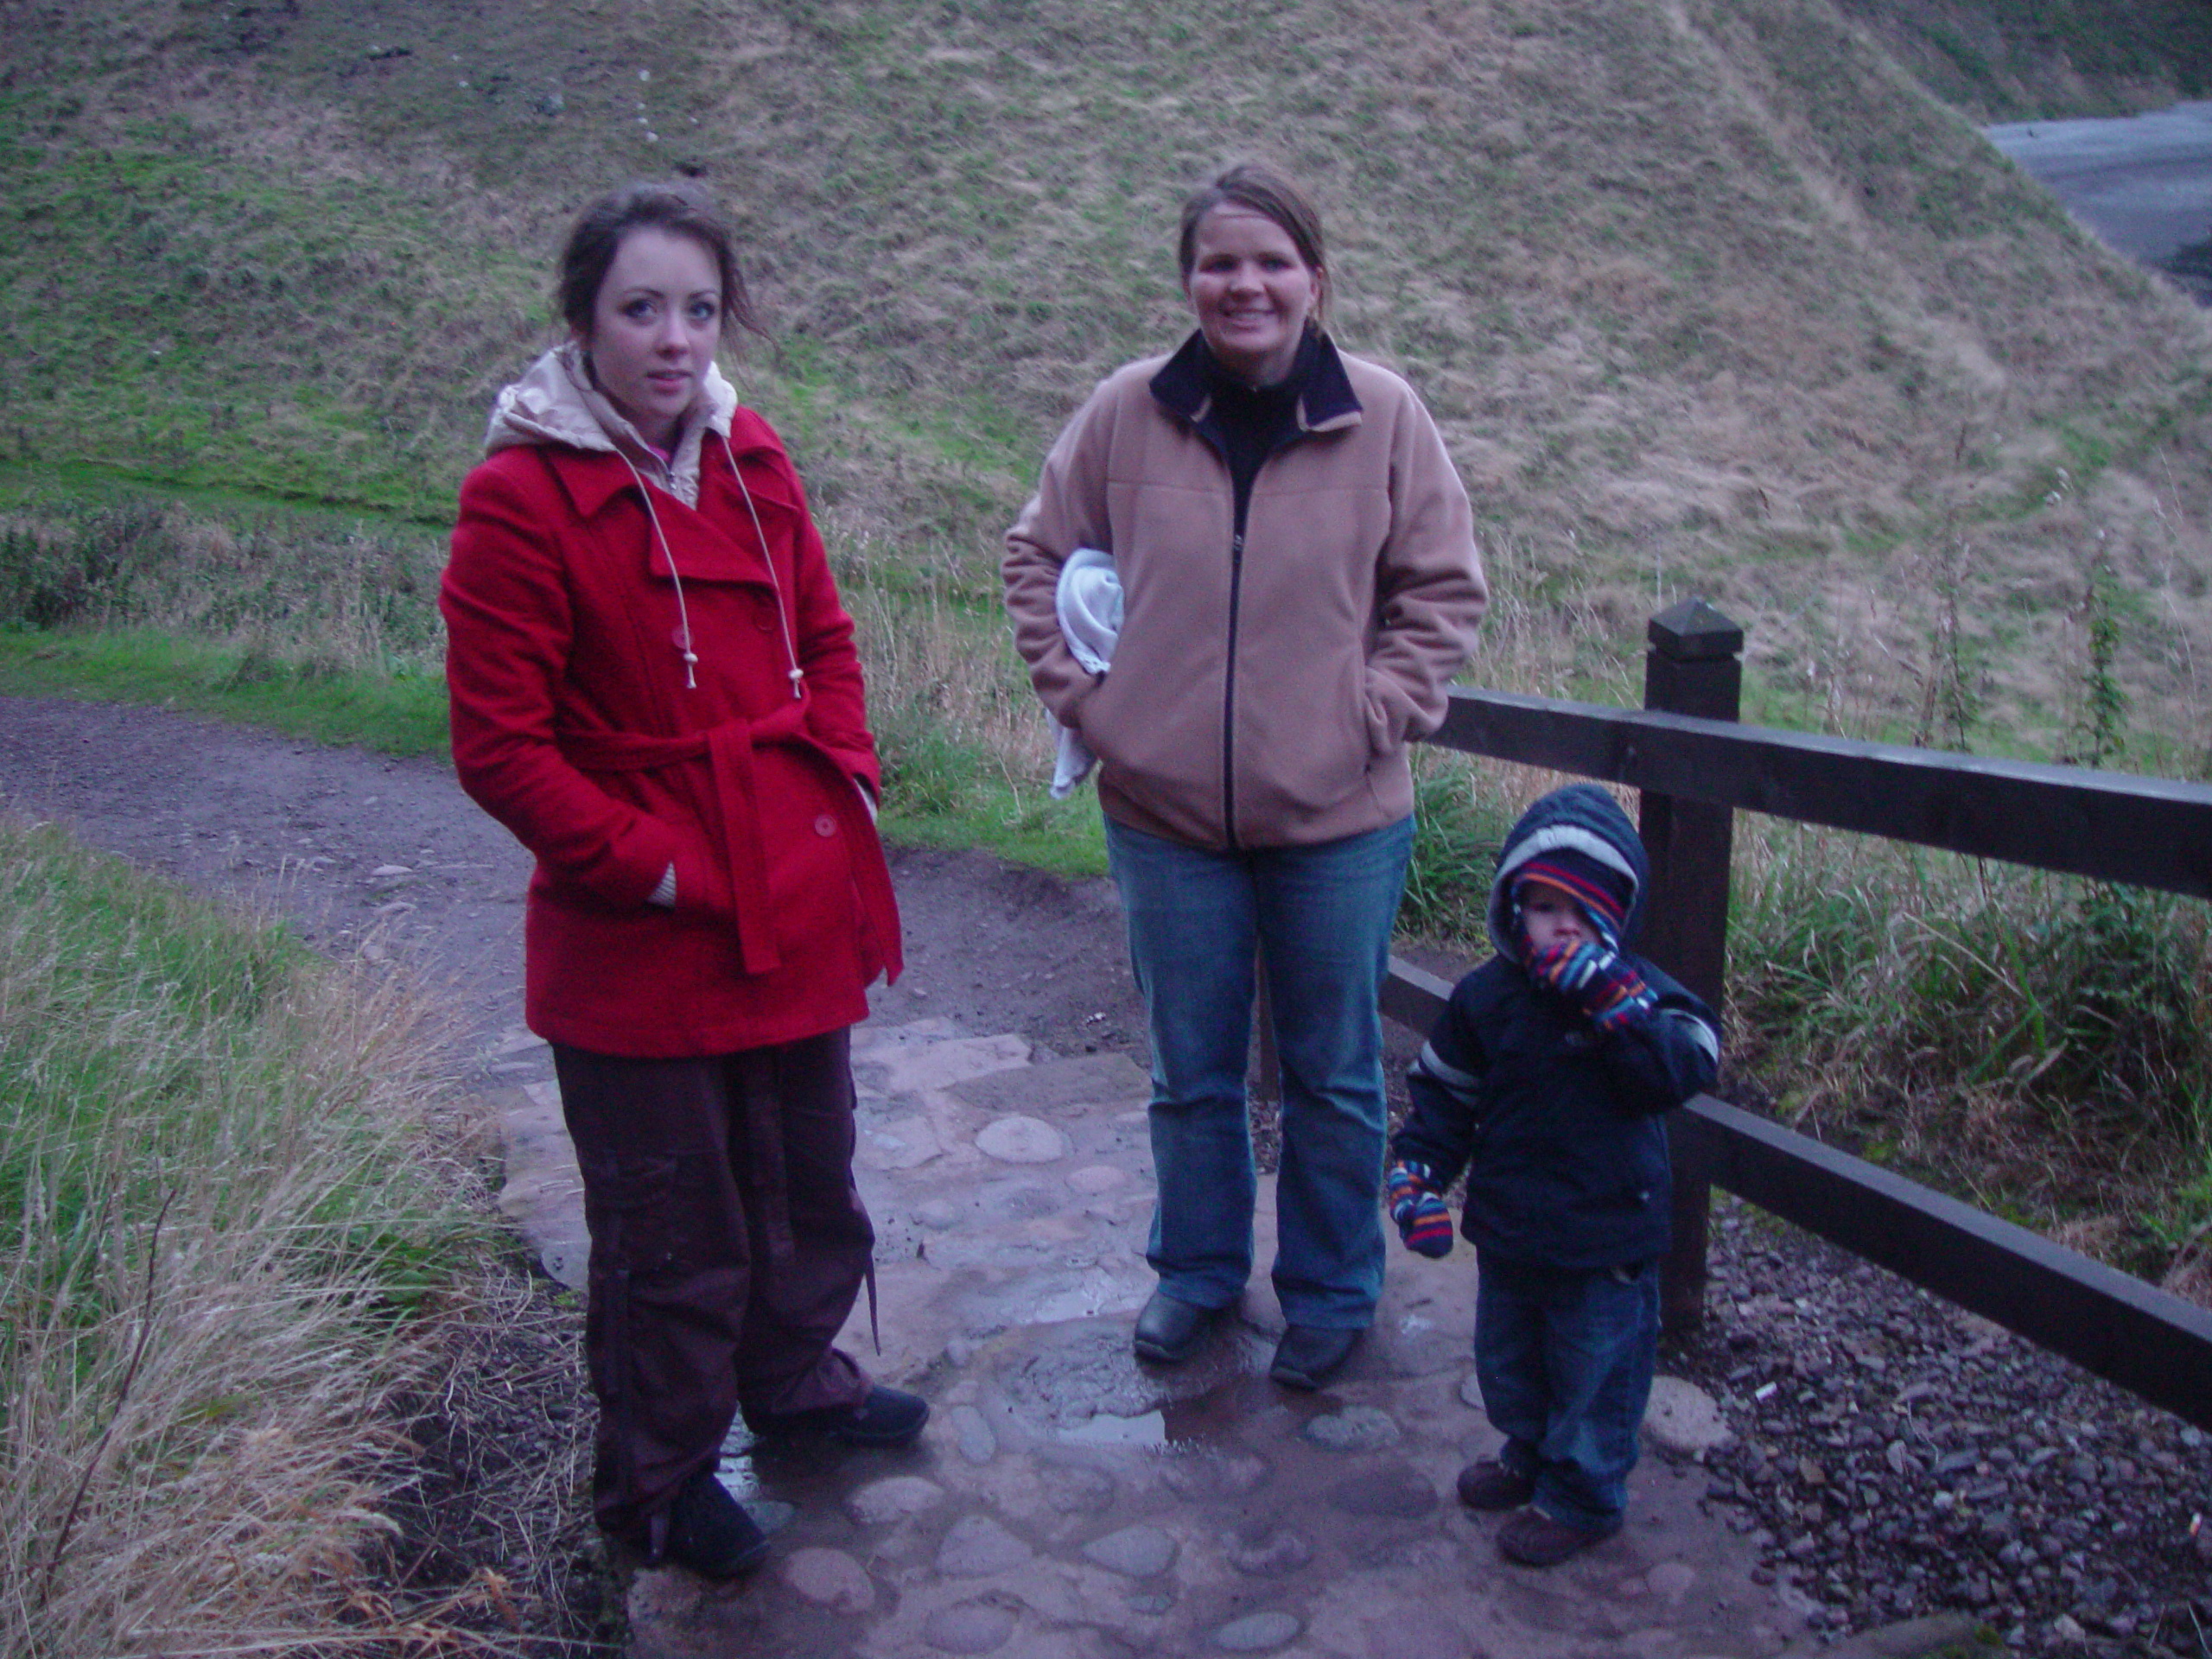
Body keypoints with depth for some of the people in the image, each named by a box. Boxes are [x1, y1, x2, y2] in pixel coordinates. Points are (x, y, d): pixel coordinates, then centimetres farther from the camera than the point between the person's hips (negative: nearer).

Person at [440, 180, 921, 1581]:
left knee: (809, 1177, 23)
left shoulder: (751, 459, 4)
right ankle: (660, 1480, 33)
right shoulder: (522, 494, -15)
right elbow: (500, 745, -16)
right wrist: (649, 867, -17)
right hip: (644, 941, -6)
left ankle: (793, 1375, 49)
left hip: (796, 905, 6)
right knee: (675, 1229, 10)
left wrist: (848, 773, 2)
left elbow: (824, 637, 16)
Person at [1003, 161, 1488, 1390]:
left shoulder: (1382, 416, -5)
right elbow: (1037, 559, 9)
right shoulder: (1126, 412, -4)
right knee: (1190, 1073, 17)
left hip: (1337, 820, -1)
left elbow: (1444, 587, 3)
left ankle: (1331, 1290, 34)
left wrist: (1376, 711, -7)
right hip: (1165, 812, 1)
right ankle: (1196, 1267, 39)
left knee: (1333, 1076, 14)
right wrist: (1083, 694, -1)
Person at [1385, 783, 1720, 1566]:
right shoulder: (1487, 996, -4)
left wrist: (1614, 1000, -36)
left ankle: (1580, 1496, 31)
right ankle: (1529, 1455, 49)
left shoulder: (1643, 993, -12)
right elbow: (1443, 1093, 4)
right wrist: (1416, 1177, -7)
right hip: (1508, 1234, 5)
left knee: (1594, 1372, 9)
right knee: (1506, 1361, 24)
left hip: (1605, 1245, -4)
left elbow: (1681, 1073, -28)